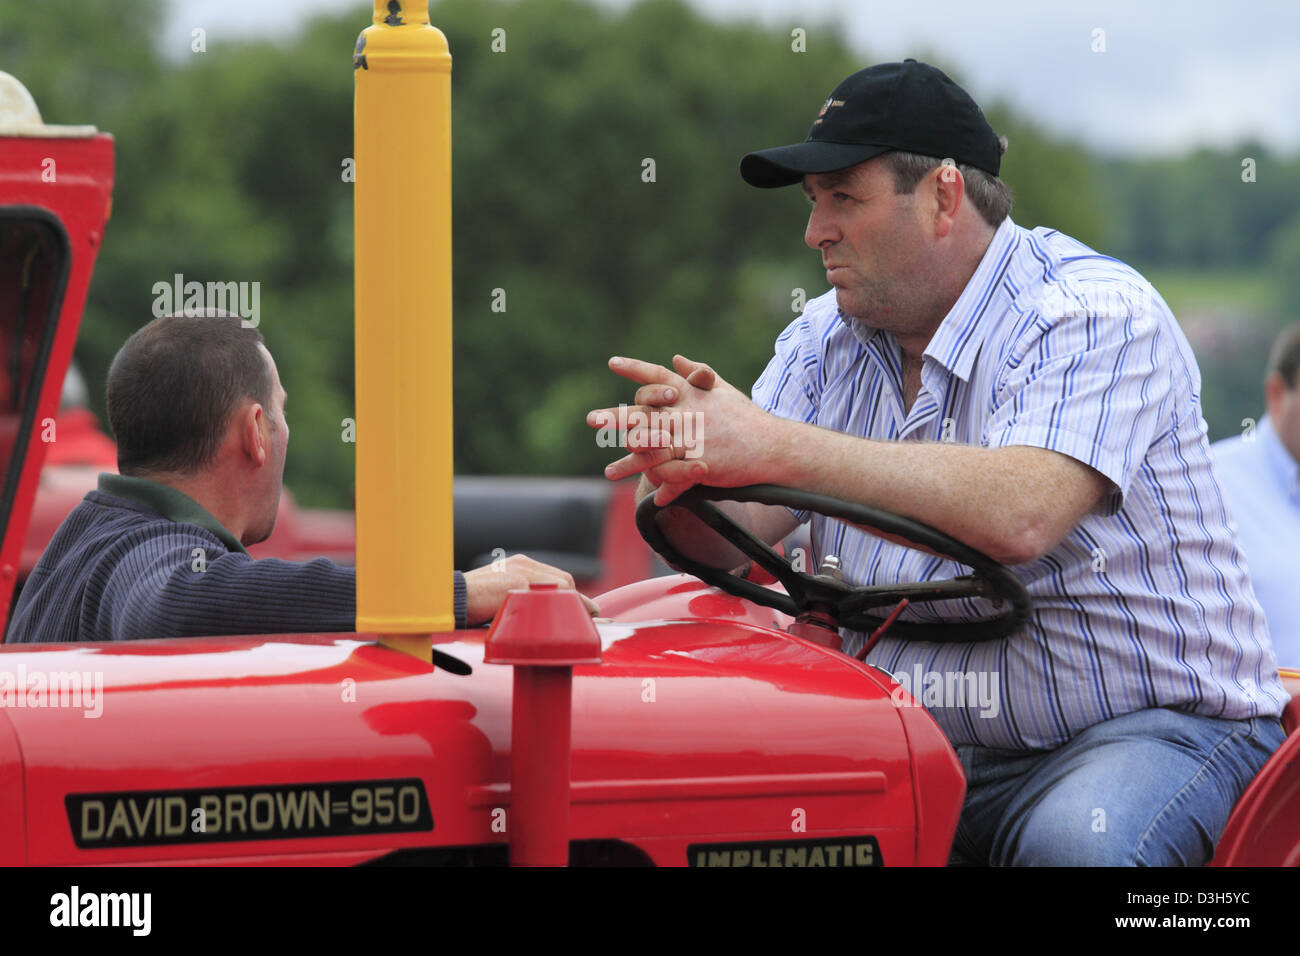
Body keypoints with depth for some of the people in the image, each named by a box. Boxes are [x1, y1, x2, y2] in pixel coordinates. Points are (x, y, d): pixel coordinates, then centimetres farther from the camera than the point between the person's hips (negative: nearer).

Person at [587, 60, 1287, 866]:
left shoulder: (1095, 314, -13)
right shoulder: (826, 340, 9)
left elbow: (1019, 515, -31)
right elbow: (728, 542, -1)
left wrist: (778, 448, -31)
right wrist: (680, 469, -25)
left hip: (1158, 726, -5)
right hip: (922, 751, 5)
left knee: (1073, 841, -36)